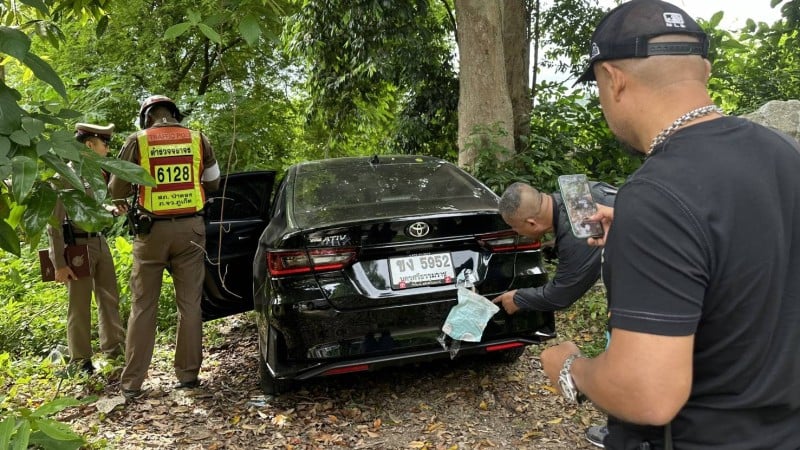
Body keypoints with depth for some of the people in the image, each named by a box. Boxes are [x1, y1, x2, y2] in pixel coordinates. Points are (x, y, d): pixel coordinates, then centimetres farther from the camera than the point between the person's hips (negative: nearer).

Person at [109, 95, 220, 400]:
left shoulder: (137, 141, -1)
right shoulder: (198, 139, 4)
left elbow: (117, 190, 3)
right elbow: (213, 183, 14)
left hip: (152, 230, -1)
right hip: (190, 228, 1)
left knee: (143, 307, 7)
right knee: (189, 303, 10)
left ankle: (132, 383, 10)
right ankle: (188, 374, 14)